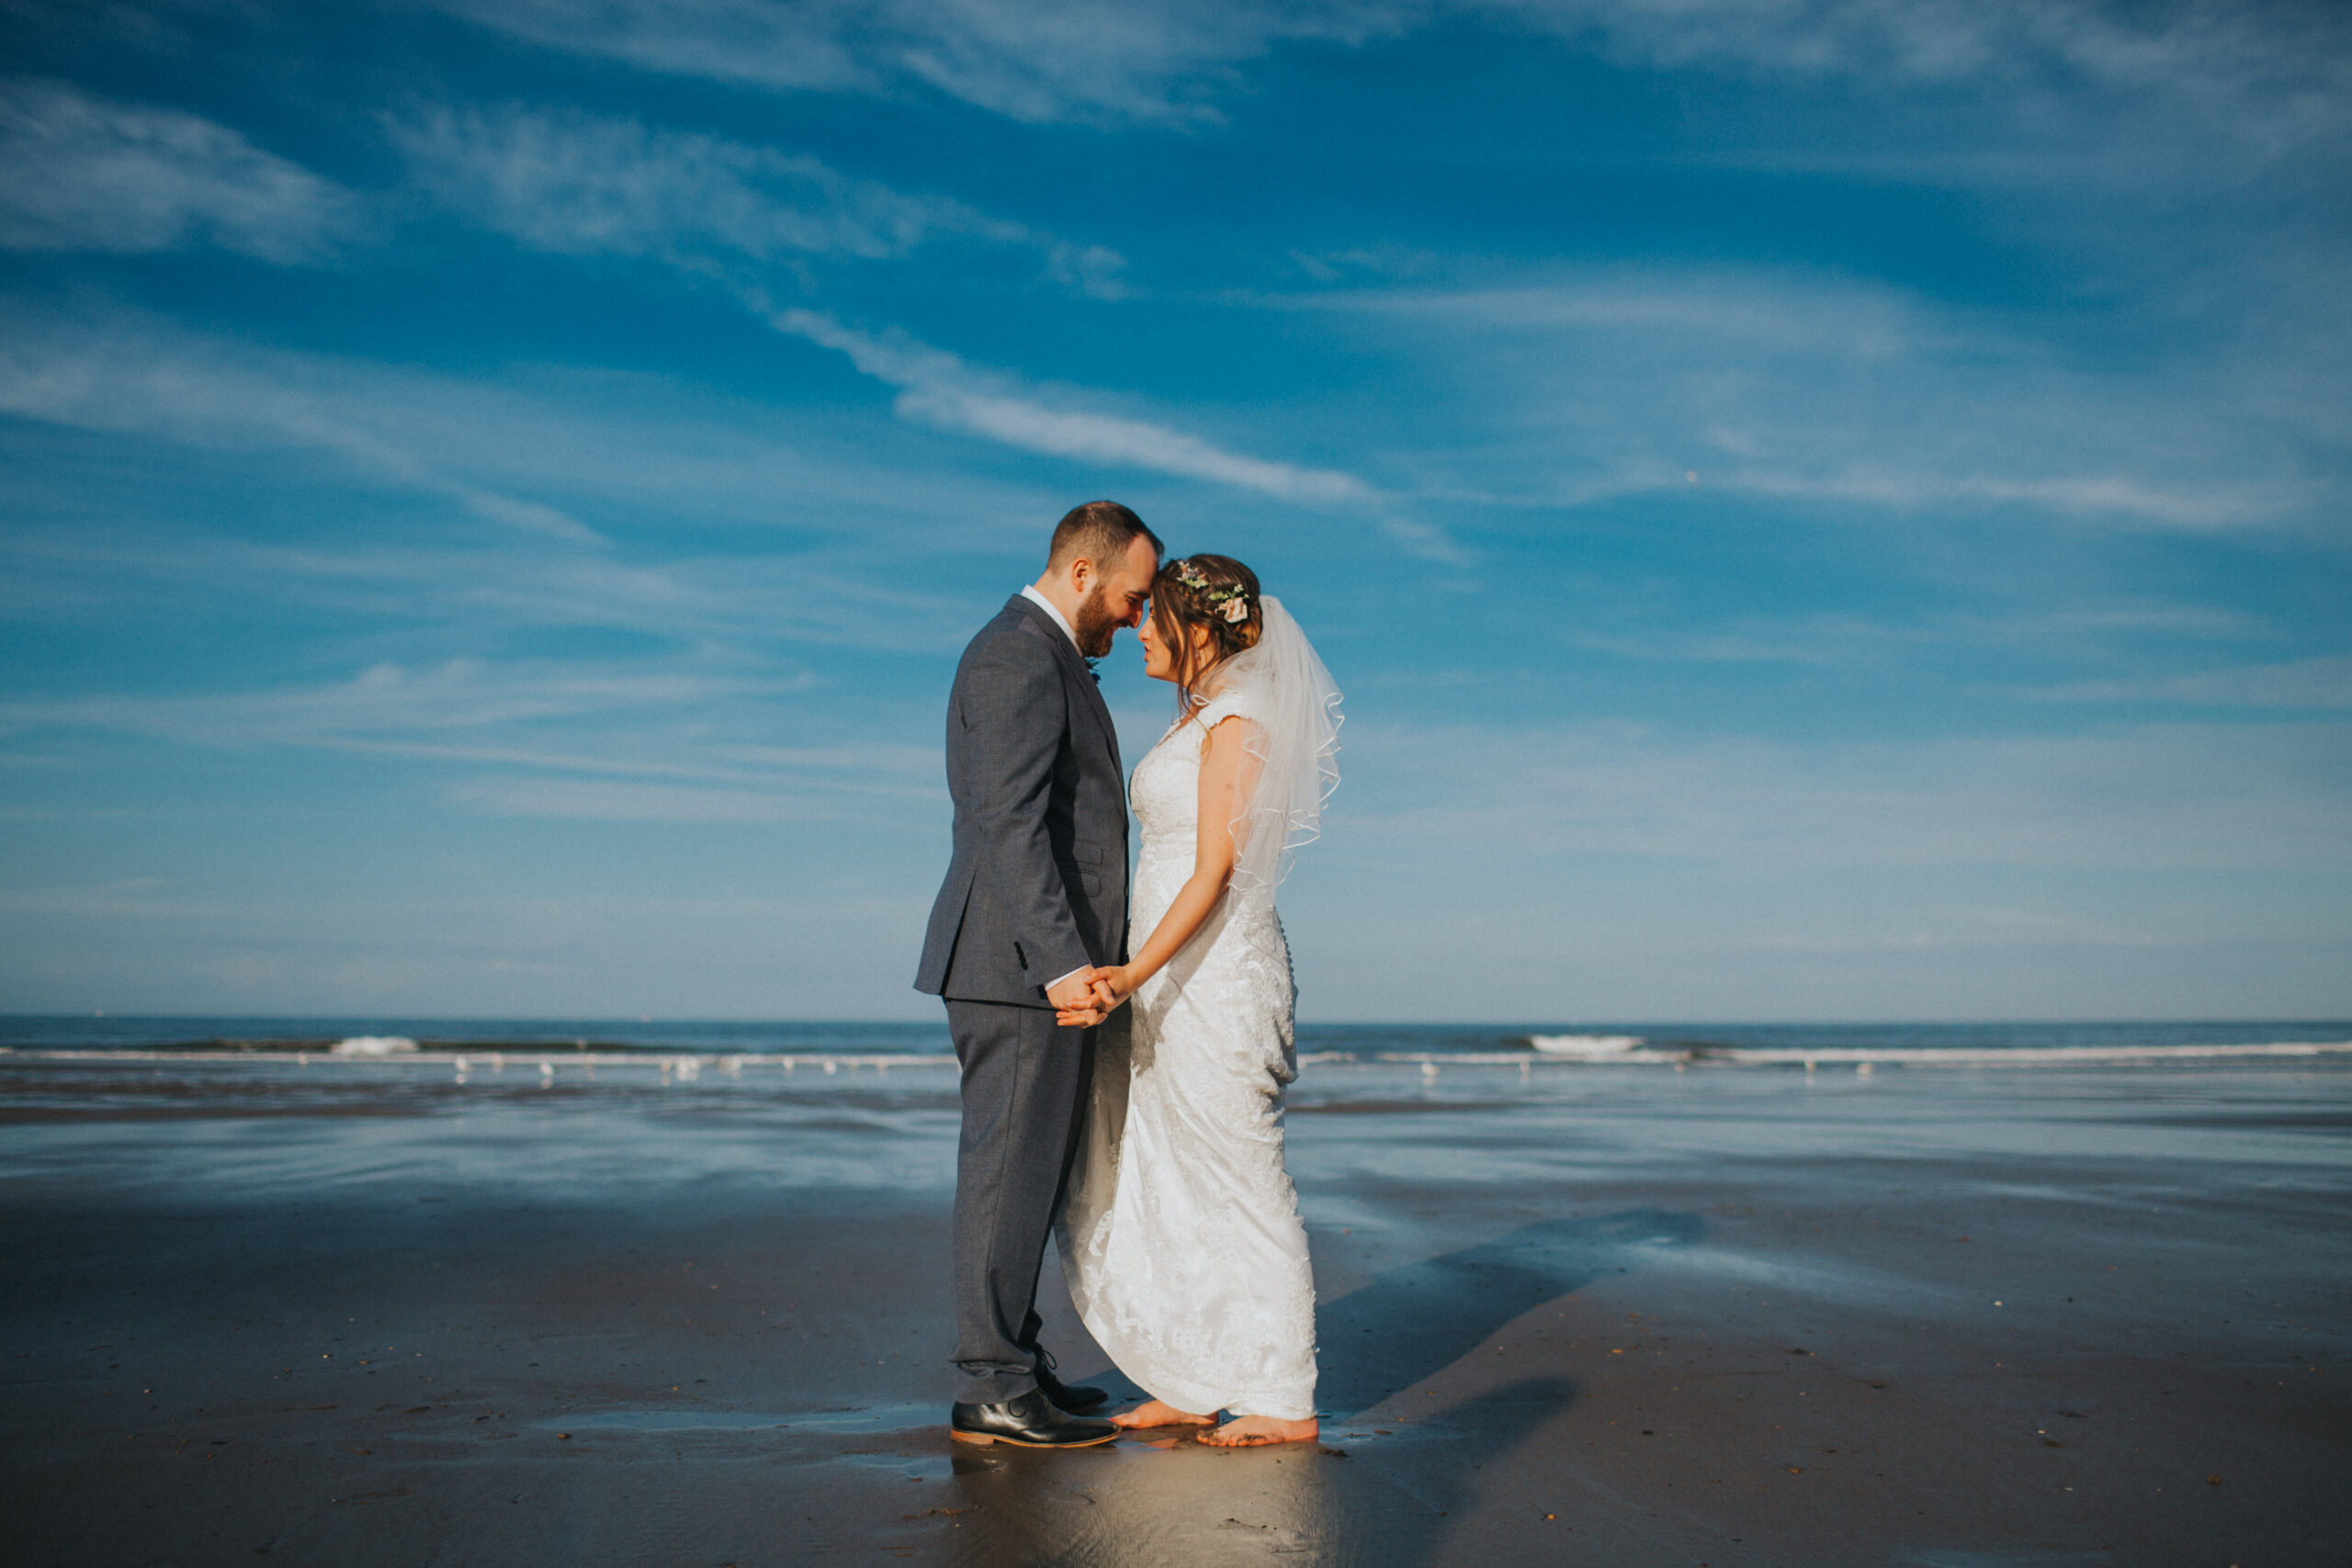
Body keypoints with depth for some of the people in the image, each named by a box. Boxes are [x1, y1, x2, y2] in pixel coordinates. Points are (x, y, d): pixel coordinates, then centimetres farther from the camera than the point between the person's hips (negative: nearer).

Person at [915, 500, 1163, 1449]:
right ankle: (991, 1392, 3)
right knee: (1012, 1170, -5)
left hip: (1042, 968, 11)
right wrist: (1063, 964, -27)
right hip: (1019, 967, -11)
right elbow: (1009, 828, -23)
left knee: (1026, 1170, 14)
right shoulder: (1018, 659, -13)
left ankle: (1013, 1361, 24)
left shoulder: (1042, 659, 21)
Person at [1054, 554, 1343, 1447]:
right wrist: (1130, 978, 19)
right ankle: (1193, 1384, 21)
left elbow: (1215, 873, -19)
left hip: (1214, 973, -10)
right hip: (1172, 973, 10)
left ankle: (1285, 1403, 8)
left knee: (1239, 1185, -2)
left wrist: (1133, 975, -25)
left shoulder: (1238, 722, -12)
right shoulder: (1196, 720, 16)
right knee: (1162, 1186, 12)